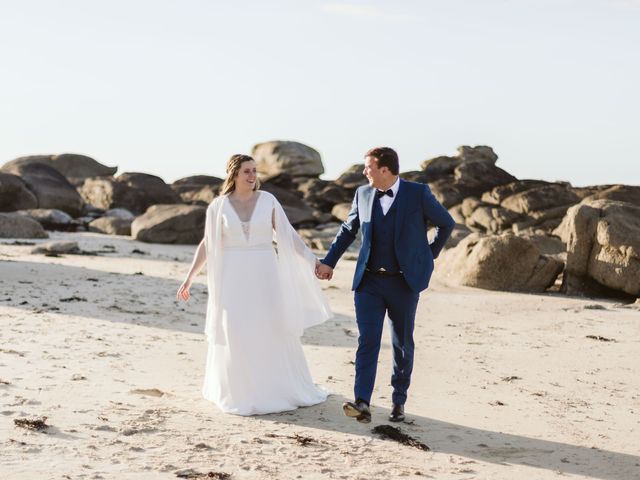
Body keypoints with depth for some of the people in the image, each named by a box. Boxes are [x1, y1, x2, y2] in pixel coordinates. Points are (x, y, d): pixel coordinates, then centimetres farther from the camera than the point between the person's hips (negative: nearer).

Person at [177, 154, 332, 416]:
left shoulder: (267, 200, -1)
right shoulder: (219, 205, -2)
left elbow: (288, 235, 0)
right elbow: (207, 244, 3)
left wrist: (313, 260, -6)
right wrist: (189, 278, -1)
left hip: (264, 275, 1)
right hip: (233, 276, -1)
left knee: (276, 330, 3)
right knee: (236, 334, 1)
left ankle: (283, 388, 18)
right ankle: (240, 392, 16)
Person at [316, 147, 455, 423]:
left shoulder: (418, 194, -7)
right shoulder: (363, 194, 4)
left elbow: (447, 224, 6)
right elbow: (347, 230, 18)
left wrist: (430, 255, 7)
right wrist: (329, 261, 19)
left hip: (404, 283, -2)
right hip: (369, 281, 2)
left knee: (402, 344, 8)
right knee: (367, 341, -10)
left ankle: (399, 401, 22)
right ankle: (362, 404, -17)